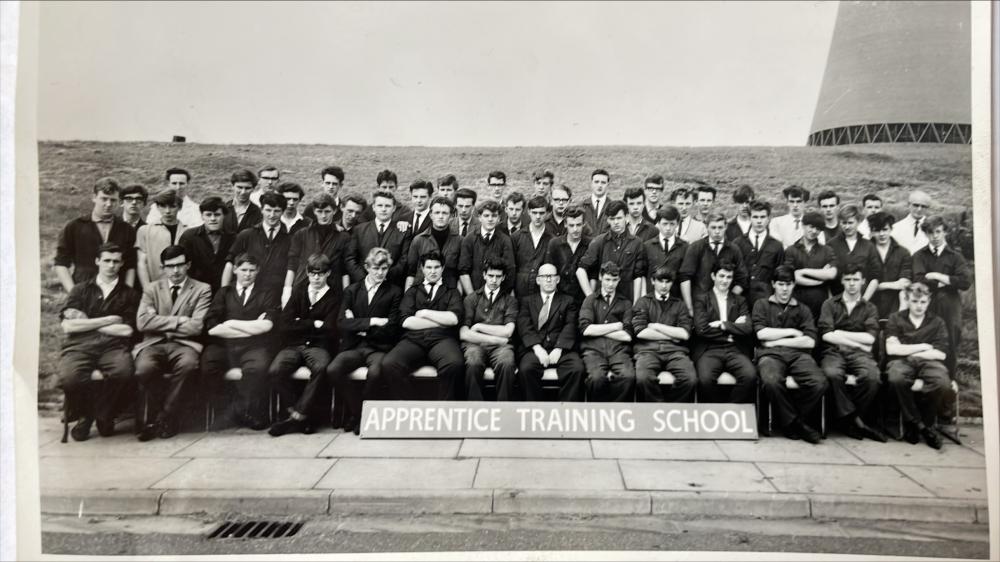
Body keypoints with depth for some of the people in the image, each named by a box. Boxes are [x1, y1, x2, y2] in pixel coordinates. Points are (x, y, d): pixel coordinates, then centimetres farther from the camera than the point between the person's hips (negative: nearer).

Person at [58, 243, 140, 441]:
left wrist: (86, 323, 5)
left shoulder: (129, 294, 16)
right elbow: (68, 326, 4)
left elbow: (127, 330, 3)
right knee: (69, 378, -32)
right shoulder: (80, 290, 19)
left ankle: (103, 415, -3)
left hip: (113, 345, 0)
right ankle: (83, 415, 4)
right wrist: (109, 320, 2)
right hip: (80, 345, 1)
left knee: (123, 371, -34)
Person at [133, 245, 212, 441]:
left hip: (184, 344, -1)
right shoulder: (151, 288, 16)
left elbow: (196, 326, -5)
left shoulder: (202, 289, 8)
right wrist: (177, 321, -6)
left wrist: (161, 324, 0)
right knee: (144, 368, -33)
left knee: (188, 364, -37)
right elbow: (142, 322, 0)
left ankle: (166, 416, -14)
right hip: (154, 344, 2)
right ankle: (155, 415, -5)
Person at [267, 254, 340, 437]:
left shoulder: (334, 298, 5)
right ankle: (307, 415, -13)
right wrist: (314, 324, -2)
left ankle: (296, 416, -23)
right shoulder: (298, 292, 14)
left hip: (318, 346, -2)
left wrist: (301, 325, -1)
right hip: (293, 345, 3)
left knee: (321, 368, -37)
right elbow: (285, 325, 2)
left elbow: (329, 330, -8)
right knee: (275, 371, -27)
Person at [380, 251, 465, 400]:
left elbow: (454, 318, 2)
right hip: (413, 339, 1)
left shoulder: (452, 292, 22)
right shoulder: (412, 291, 23)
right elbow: (406, 321, 5)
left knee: (455, 364, -36)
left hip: (442, 339, -1)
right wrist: (442, 322, 3)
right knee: (389, 364, -31)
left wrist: (425, 313, 5)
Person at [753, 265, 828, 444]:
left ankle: (789, 420, -4)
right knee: (772, 382, -37)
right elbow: (761, 333, 1)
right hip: (770, 354, -2)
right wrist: (792, 332, 5)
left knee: (819, 383, -29)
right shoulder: (761, 305, 18)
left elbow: (809, 341, 5)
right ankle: (795, 422, -11)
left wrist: (777, 341, 0)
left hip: (798, 354, 2)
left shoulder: (803, 310, 21)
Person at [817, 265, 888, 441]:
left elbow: (870, 338, 1)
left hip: (859, 354, 2)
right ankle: (855, 421, -21)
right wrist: (858, 342, -3)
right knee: (832, 374, -37)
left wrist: (840, 333, -1)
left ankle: (846, 420, -13)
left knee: (872, 376, -33)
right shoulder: (830, 304, 14)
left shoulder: (870, 308, 18)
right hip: (833, 352, -1)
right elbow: (826, 335, -1)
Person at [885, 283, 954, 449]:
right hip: (901, 362, -1)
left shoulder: (937, 323, 16)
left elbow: (940, 354, 4)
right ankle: (919, 424, -16)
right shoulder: (895, 319, 12)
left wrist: (908, 352, 0)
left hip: (929, 362, 2)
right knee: (896, 378, -40)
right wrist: (923, 347, 2)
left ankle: (915, 424, -10)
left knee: (943, 384, -35)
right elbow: (891, 349, -1)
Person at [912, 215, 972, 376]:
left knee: (951, 346, 4)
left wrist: (938, 276, -7)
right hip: (927, 308, -1)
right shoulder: (919, 256, 7)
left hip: (950, 307, 1)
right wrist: (947, 282, -5)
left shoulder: (955, 256, 9)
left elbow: (966, 282, -6)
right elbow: (920, 282, -8)